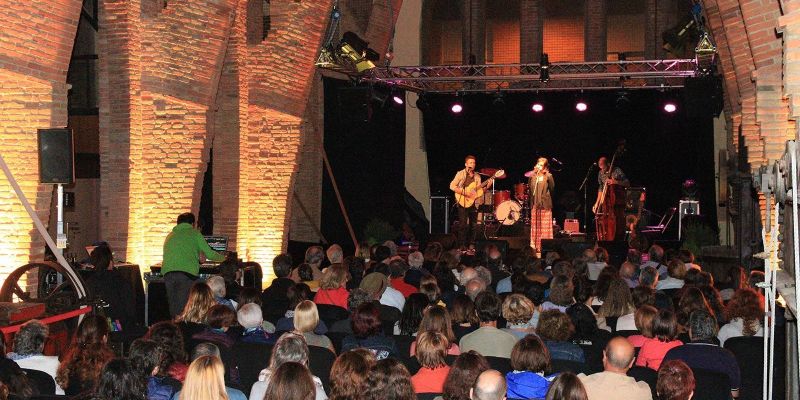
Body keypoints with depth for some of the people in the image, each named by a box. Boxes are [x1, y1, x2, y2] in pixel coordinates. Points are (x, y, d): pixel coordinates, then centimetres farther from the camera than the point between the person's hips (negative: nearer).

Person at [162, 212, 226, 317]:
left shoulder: (170, 236, 26)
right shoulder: (195, 234, 13)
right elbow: (210, 254, 14)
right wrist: (224, 258, 34)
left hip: (168, 273, 4)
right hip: (188, 273, -4)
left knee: (173, 307, 7)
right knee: (184, 308, -6)